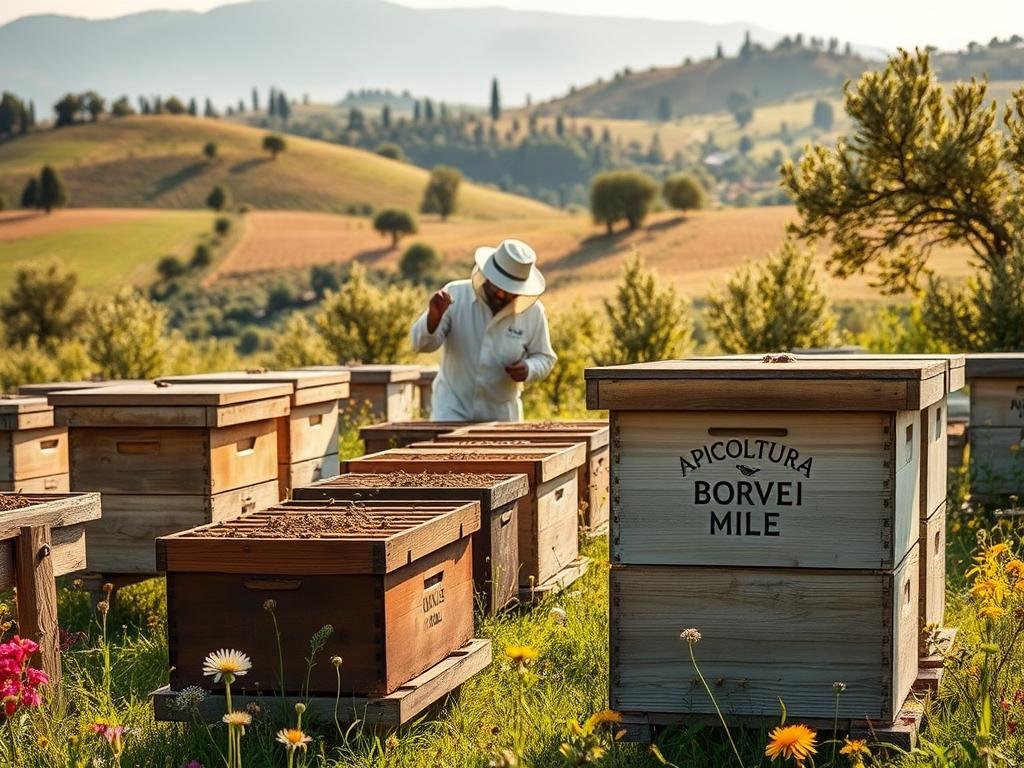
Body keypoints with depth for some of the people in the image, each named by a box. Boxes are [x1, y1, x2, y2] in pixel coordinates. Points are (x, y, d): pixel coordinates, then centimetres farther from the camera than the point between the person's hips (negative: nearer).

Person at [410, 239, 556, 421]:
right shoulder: (455, 295, -11)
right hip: (453, 409, -2)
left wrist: (528, 369, -17)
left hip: (501, 415, 2)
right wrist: (434, 316, -32)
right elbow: (422, 344, -11)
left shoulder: (533, 312, -7)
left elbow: (544, 358, 6)